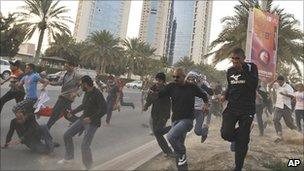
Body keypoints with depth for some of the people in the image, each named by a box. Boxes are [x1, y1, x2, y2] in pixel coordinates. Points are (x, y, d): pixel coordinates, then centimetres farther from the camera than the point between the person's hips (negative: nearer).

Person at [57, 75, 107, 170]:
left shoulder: (97, 94, -20)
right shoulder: (87, 93, 6)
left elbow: (104, 109, -25)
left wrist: (91, 118, -27)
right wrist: (72, 112, 28)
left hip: (92, 123, -9)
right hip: (83, 119, 9)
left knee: (84, 145, -15)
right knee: (67, 135, 11)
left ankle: (88, 166, 11)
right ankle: (68, 158, 31)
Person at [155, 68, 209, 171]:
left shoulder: (192, 87, -3)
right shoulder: (171, 87, 0)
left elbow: (204, 95, 12)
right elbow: (159, 95, -8)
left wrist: (206, 104, -6)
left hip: (187, 120, -4)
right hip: (175, 120, 4)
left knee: (171, 136, -26)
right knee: (179, 144, 11)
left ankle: (182, 155, -1)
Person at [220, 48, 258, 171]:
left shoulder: (251, 67, -5)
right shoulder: (230, 71, 8)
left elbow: (254, 85, -20)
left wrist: (243, 69, -22)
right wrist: (225, 96, 3)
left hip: (247, 109, -3)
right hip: (232, 107, 3)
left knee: (242, 141, 2)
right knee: (226, 133, -16)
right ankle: (235, 139, 22)